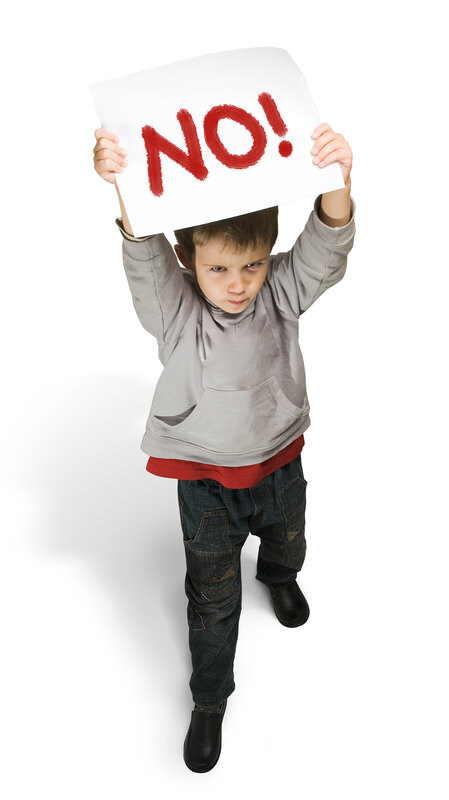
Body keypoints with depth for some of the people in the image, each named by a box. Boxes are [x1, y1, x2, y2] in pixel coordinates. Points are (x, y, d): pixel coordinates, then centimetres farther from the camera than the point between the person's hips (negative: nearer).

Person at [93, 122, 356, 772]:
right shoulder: (175, 311, -20)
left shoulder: (282, 292, -15)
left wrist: (338, 182, -52)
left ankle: (279, 577, 70)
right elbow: (146, 258, -38)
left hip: (278, 462, 3)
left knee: (287, 541, 32)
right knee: (213, 596, 11)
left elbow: (325, 248, -31)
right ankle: (209, 701, 36)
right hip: (206, 480, -2)